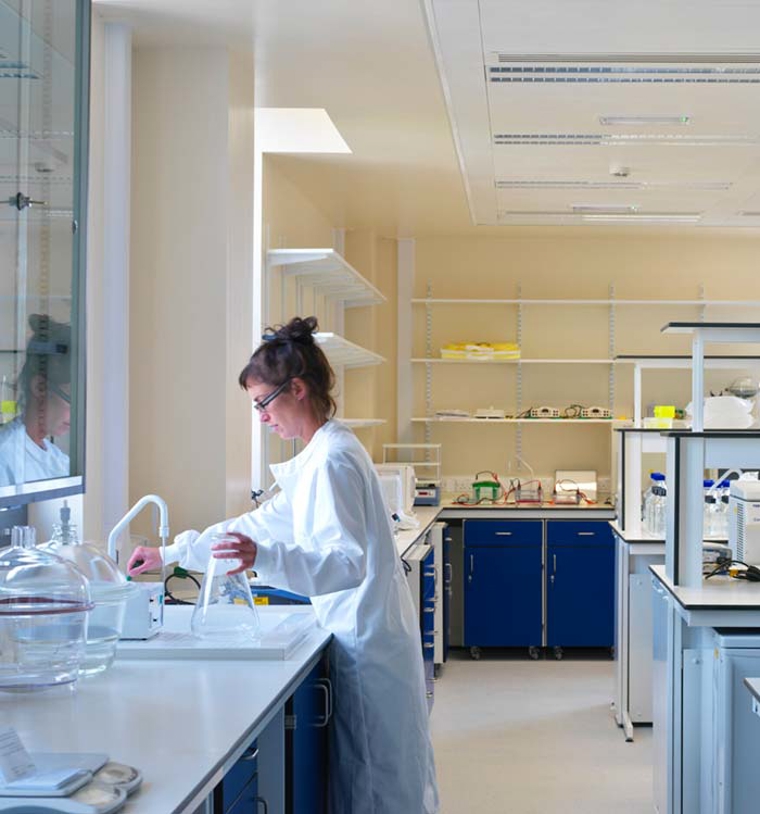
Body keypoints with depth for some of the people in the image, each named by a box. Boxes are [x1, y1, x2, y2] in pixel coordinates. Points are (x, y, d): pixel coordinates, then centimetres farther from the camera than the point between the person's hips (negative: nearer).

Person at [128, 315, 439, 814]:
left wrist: (265, 558, -40)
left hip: (366, 642, -10)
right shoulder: (327, 452, 12)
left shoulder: (332, 459, -19)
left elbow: (347, 563, -26)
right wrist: (172, 554, 20)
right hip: (371, 631, 10)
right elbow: (263, 523, 19)